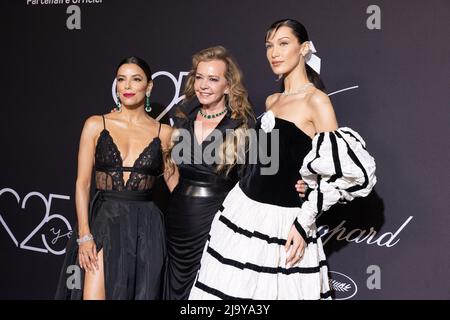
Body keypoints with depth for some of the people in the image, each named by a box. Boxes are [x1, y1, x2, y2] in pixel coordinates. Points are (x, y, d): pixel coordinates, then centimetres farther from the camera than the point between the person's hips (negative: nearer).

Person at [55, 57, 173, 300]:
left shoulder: (164, 133, 5)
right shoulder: (96, 125, 4)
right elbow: (82, 183, 0)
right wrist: (84, 235, -7)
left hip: (145, 226, 1)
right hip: (103, 221, -1)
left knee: (141, 294, 6)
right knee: (93, 295, -10)